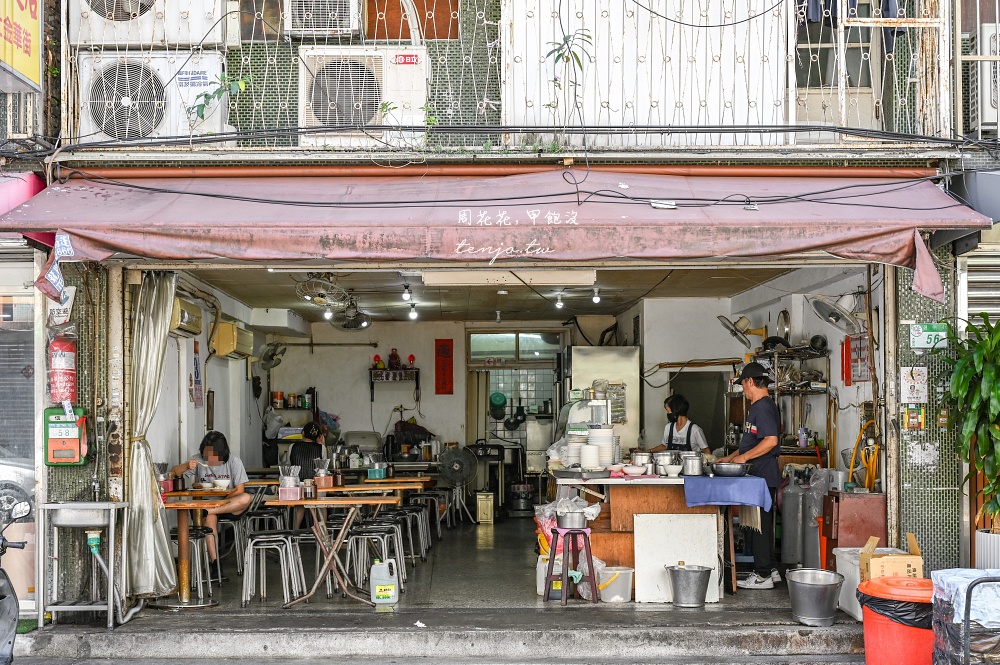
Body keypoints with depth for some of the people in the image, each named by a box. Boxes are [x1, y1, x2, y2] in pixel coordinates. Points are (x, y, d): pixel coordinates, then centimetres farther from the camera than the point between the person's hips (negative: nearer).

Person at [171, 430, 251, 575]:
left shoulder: (234, 461, -5)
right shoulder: (199, 460, 0)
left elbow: (239, 490, -8)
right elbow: (173, 472, 2)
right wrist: (186, 466, -19)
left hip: (230, 506, 0)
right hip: (207, 502, 0)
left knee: (246, 498, -32)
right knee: (210, 518, -35)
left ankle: (205, 511, -33)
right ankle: (214, 562, -33)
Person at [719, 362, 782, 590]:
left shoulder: (763, 407, -16)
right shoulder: (760, 406, 17)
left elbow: (771, 440, -27)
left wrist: (744, 457, -21)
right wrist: (731, 457, 25)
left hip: (763, 475, -10)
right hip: (760, 475, 10)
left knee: (760, 524, -5)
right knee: (762, 524, 15)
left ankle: (763, 575, 0)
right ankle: (769, 570, 22)